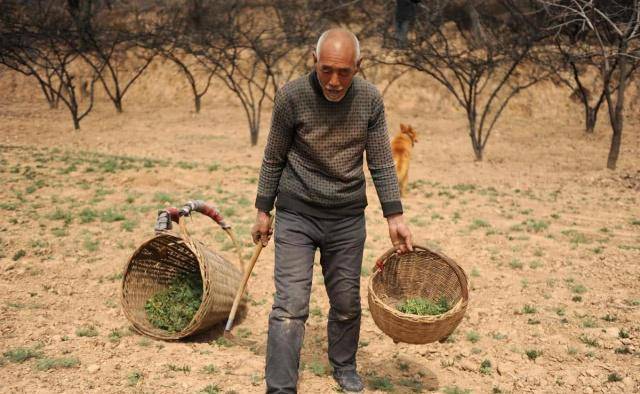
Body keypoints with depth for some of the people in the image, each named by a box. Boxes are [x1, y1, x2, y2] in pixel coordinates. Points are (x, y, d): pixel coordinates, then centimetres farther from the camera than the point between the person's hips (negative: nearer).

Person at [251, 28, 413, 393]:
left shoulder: (370, 99, -5)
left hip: (348, 218, 3)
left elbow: (382, 162, 2)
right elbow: (274, 158, -1)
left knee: (347, 302, 12)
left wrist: (395, 216, -3)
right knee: (291, 305, -9)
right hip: (296, 215, -2)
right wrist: (263, 211, 3)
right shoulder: (292, 96, -12)